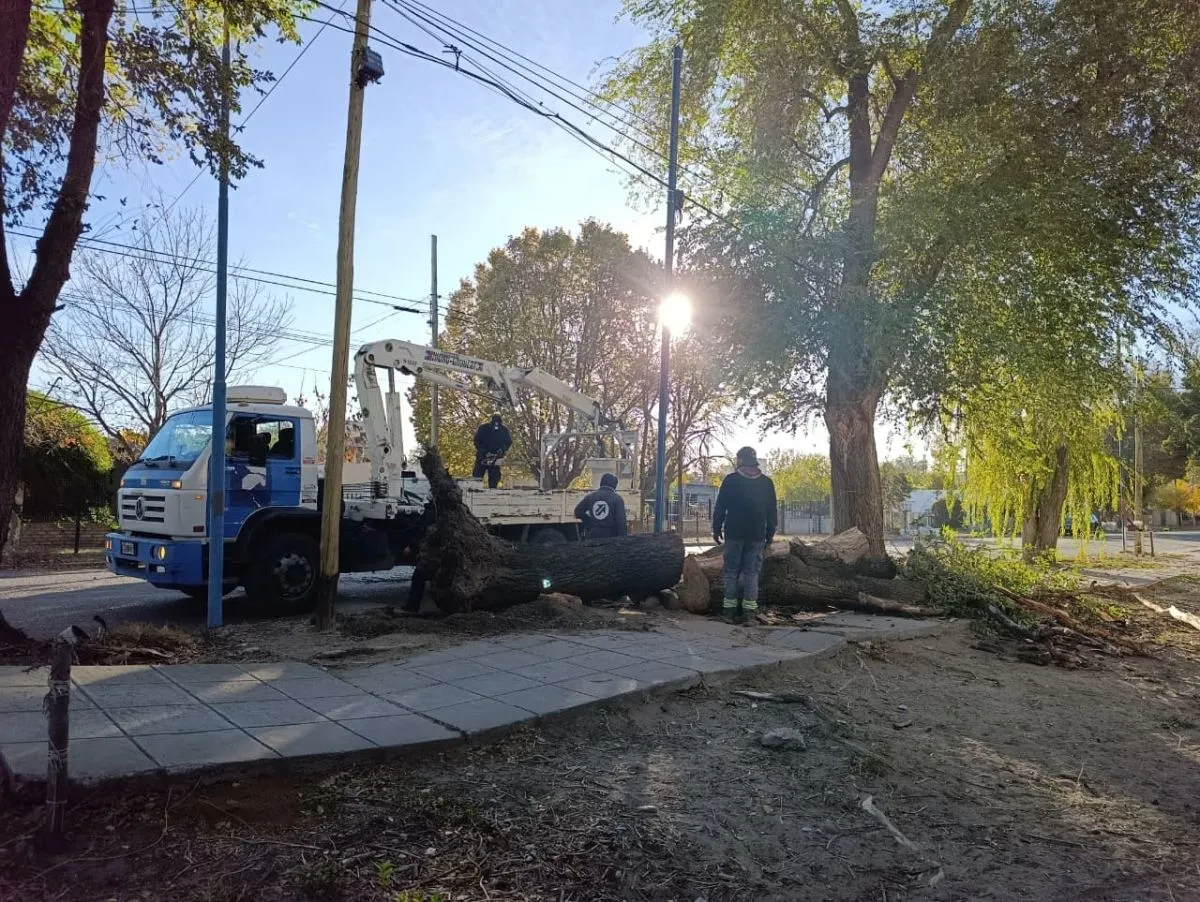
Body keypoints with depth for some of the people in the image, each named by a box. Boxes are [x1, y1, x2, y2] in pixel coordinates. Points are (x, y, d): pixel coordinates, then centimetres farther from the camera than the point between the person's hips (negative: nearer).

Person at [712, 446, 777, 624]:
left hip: (734, 534, -2)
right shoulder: (767, 482, 6)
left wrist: (717, 529, 6)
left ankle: (730, 609, 1)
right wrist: (770, 533, 16)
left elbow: (720, 507, -2)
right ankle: (749, 609, -1)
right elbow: (772, 511, 9)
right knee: (752, 572, 4)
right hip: (757, 535, 2)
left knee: (731, 571, 4)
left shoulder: (730, 480, -3)